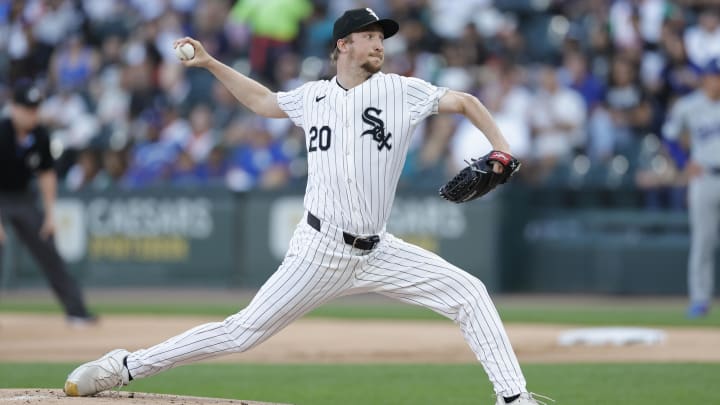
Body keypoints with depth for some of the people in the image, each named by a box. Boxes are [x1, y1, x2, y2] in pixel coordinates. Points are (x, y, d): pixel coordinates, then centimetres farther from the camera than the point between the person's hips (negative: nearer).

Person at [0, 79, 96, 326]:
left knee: (47, 250, 5)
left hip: (23, 196, 5)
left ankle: (75, 310, 10)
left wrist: (49, 213, 2)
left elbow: (46, 175, 5)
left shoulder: (40, 135, -9)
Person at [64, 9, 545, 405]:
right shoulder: (314, 96, 7)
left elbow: (465, 101, 0)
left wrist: (502, 150, -14)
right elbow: (263, 101, 25)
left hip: (376, 253, 1)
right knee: (243, 332, -5)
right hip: (319, 250, -1)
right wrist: (210, 63, 20)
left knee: (469, 293, -11)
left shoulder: (401, 91, 1)